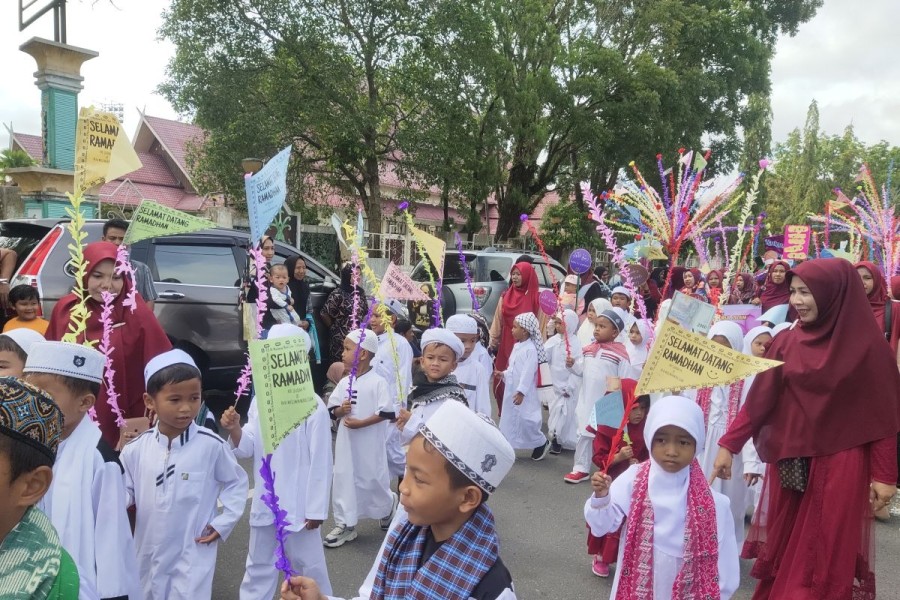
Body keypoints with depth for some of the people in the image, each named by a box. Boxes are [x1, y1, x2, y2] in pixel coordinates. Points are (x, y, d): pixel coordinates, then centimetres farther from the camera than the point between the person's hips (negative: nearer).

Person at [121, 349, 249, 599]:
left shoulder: (212, 445, -16)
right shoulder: (135, 449, -8)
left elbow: (236, 483, -2)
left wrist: (223, 522, -7)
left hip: (193, 555, -4)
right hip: (149, 554, 4)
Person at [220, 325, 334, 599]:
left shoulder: (313, 406, -17)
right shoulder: (259, 402, 1)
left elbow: (320, 461, -13)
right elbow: (247, 449, 1)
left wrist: (316, 508, -11)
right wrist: (235, 431, -19)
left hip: (298, 505, -5)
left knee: (306, 565, 12)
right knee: (258, 565, 21)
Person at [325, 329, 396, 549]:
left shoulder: (378, 382, -13)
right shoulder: (344, 383, 5)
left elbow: (386, 412, -17)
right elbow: (332, 410, 10)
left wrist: (361, 423, -22)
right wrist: (341, 410, -13)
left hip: (369, 441, -5)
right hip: (346, 440, 6)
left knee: (372, 479, 8)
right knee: (343, 479, 7)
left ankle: (388, 507, 37)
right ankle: (345, 524, 18)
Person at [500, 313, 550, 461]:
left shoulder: (530, 349, -18)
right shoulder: (517, 346, 11)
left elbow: (528, 372, -23)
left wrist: (521, 391, -25)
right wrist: (504, 374, 7)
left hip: (523, 393, -9)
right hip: (511, 390, 9)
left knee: (526, 420, -3)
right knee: (509, 419, 12)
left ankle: (542, 443, 19)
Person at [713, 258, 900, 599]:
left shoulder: (866, 345, -7)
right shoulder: (785, 342, 1)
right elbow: (758, 400, 1)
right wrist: (728, 444, -3)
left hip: (838, 465, -3)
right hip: (789, 462, 3)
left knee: (827, 555, 5)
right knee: (784, 546, 12)